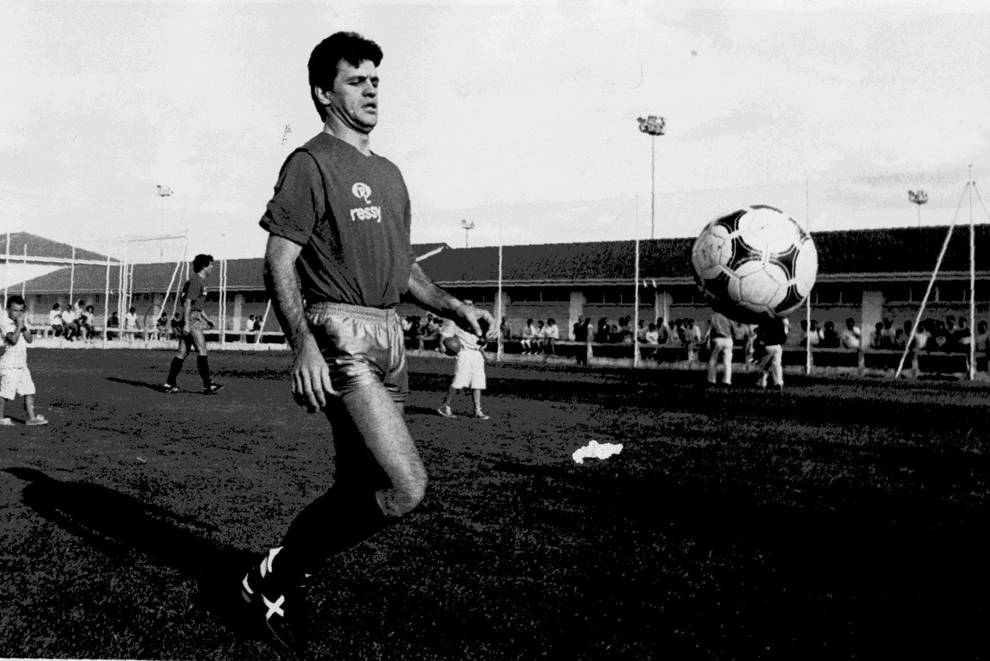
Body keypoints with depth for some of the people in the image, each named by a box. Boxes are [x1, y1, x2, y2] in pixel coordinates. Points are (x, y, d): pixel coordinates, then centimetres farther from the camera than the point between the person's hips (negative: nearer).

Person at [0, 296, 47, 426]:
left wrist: (23, 327, -9)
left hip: (22, 363, 7)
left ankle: (31, 417, 9)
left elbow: (30, 339, 4)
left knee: (29, 391, 5)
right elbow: (13, 340, -24)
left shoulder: (23, 321, 11)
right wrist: (19, 326, -17)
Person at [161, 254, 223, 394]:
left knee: (182, 352, 9)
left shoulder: (200, 281, 19)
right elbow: (187, 302, -18)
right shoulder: (195, 281, -12)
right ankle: (208, 385, -10)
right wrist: (186, 323, -22)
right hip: (192, 319, -10)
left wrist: (206, 318, 26)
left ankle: (169, 384, 10)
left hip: (196, 318, 10)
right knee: (202, 351, -10)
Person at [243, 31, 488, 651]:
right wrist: (303, 343, -23)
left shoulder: (388, 173, 21)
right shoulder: (311, 164, -4)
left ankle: (280, 579, 27)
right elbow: (279, 263, -11)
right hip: (340, 336, -8)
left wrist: (452, 306, 13)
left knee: (361, 486, 10)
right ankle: (276, 574, 1)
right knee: (406, 487, -15)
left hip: (390, 337, 9)